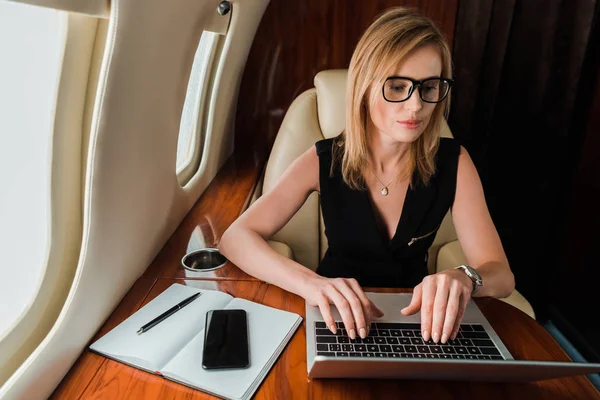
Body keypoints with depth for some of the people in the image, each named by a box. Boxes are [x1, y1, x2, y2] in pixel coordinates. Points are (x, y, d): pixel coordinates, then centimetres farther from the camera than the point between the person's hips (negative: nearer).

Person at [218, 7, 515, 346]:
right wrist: (308, 282, -40)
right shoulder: (324, 161, -16)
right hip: (338, 319, -1)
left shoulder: (453, 162, -13)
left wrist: (463, 280, -39)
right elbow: (235, 238, -21)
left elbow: (501, 275, -14)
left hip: (416, 318, 2)